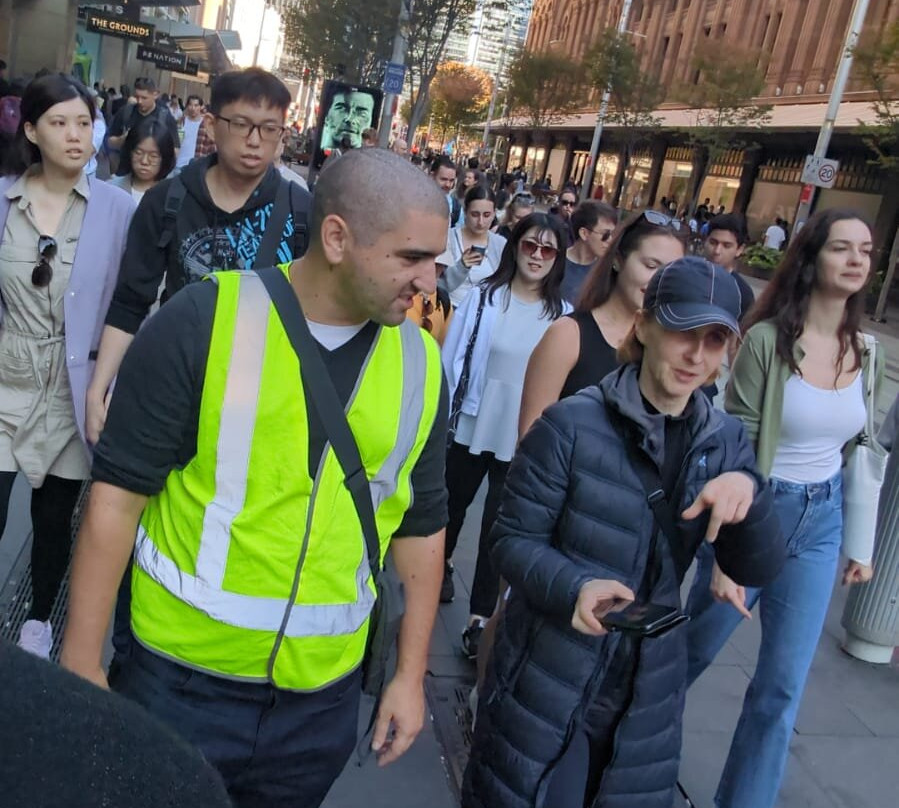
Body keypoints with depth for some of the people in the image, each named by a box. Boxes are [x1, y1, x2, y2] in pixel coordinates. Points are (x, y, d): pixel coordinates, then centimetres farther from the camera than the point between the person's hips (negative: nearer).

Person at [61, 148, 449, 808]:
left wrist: (411, 674, 8)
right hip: (181, 677, -3)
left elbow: (422, 523, 5)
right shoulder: (204, 322, -14)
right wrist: (82, 661, -8)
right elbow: (120, 492, -10)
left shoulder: (421, 364, -3)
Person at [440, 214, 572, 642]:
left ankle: (480, 618, 13)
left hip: (523, 438, -1)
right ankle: (441, 567, 49)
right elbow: (452, 357, -2)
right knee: (455, 503, 22)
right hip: (471, 425, 1)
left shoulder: (562, 314, -6)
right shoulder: (484, 296, -6)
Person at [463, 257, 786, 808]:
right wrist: (575, 586, -33)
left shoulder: (725, 441, 0)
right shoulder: (573, 425, -16)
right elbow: (511, 539, -14)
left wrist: (748, 489, -24)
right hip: (548, 681, -4)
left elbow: (759, 570, -4)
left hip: (647, 691, 5)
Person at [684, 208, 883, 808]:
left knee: (784, 684, 9)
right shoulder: (767, 339, -16)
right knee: (694, 649, 15)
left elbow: (856, 452, 11)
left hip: (821, 522, 5)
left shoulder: (867, 355, 1)